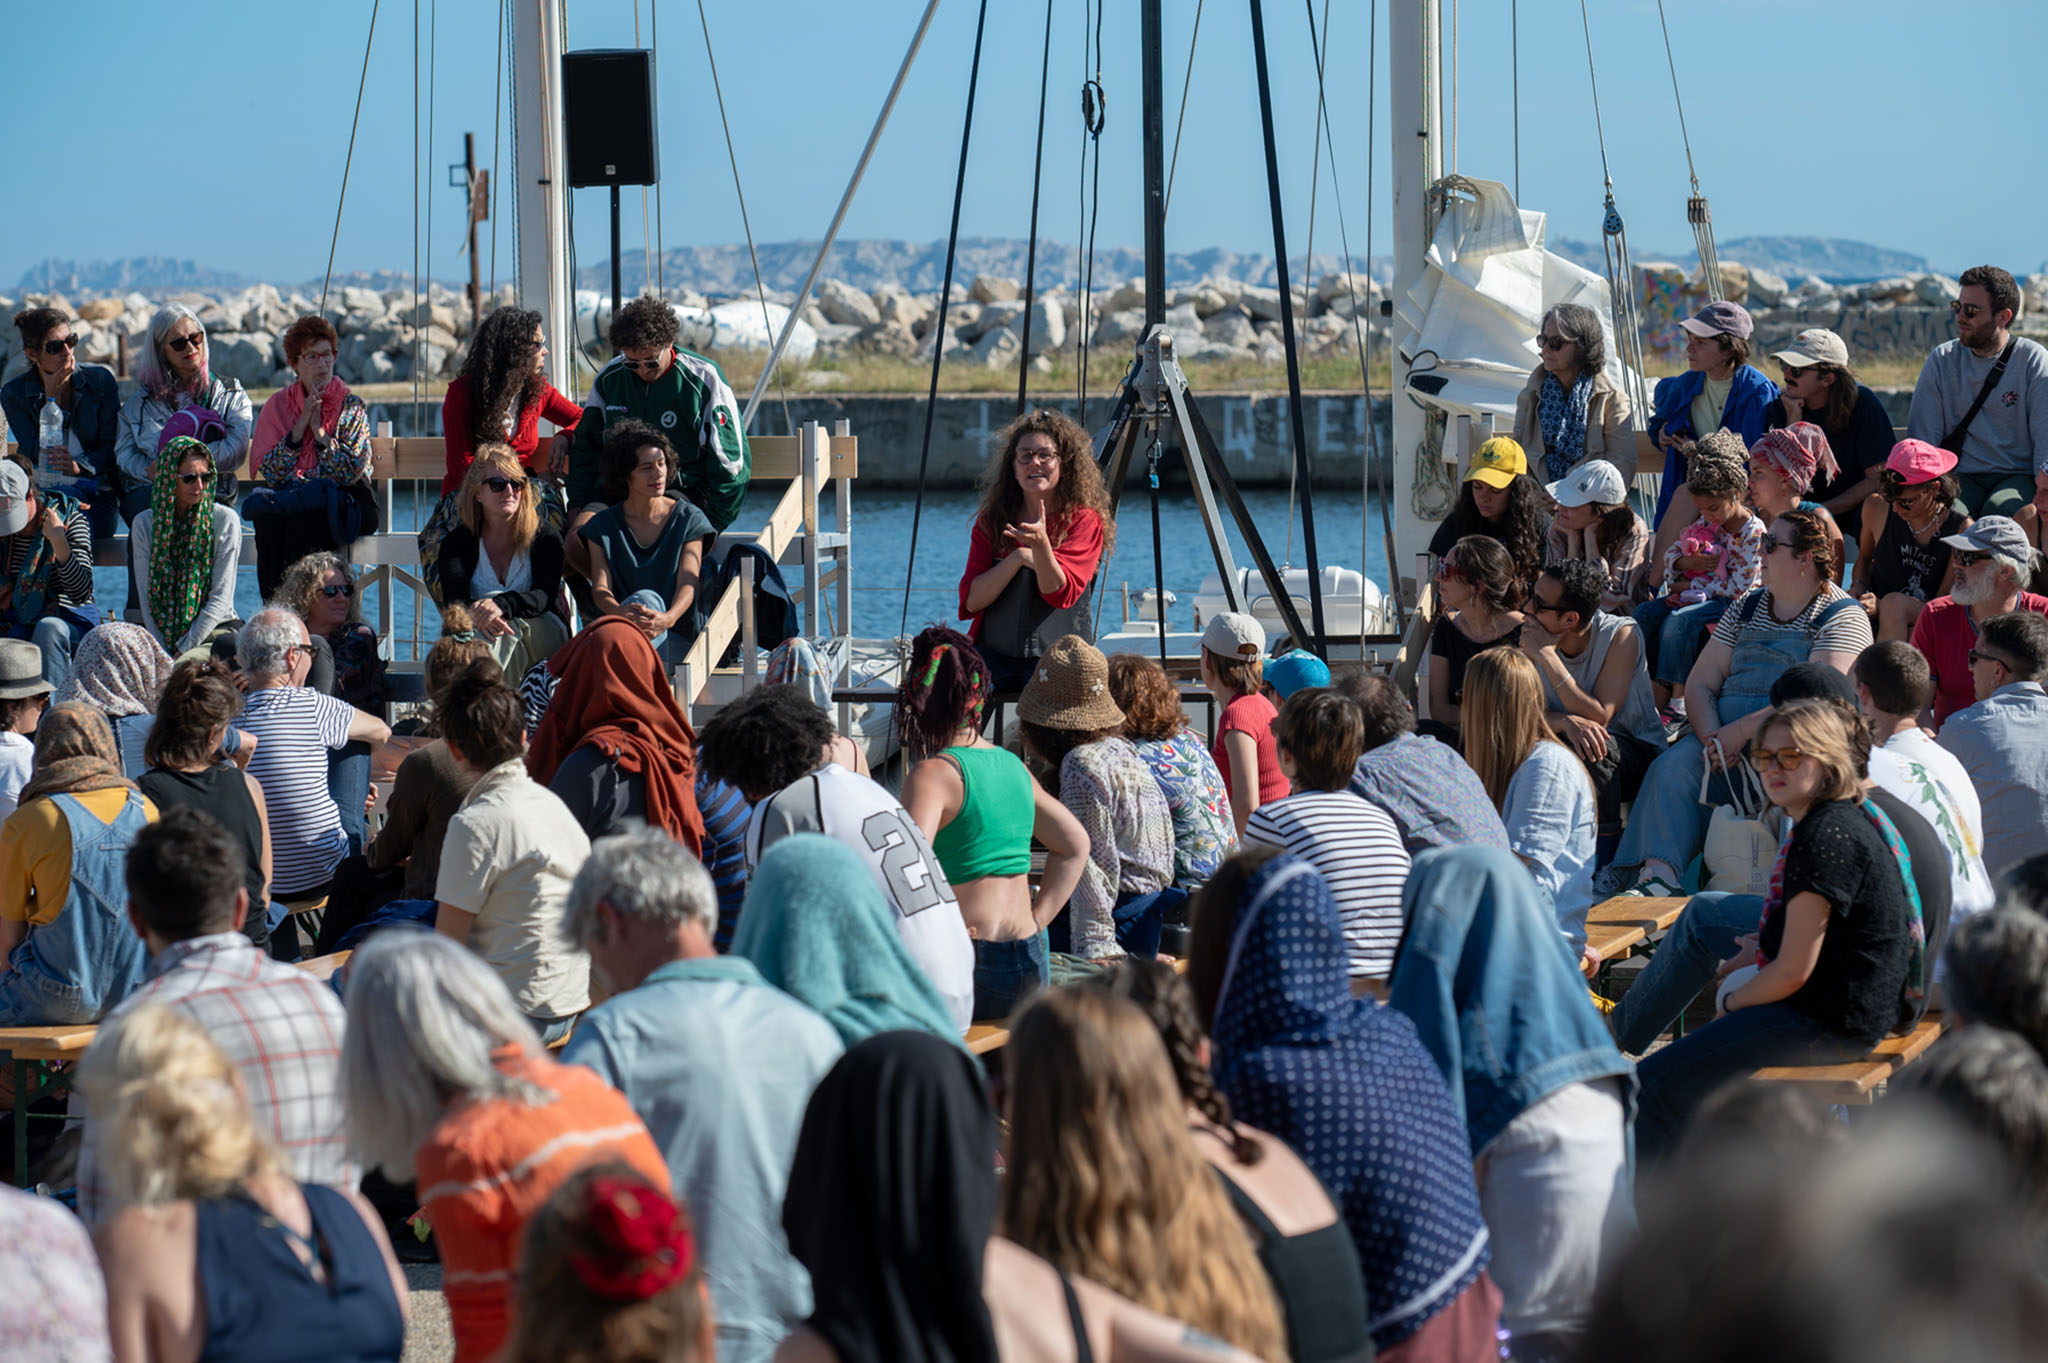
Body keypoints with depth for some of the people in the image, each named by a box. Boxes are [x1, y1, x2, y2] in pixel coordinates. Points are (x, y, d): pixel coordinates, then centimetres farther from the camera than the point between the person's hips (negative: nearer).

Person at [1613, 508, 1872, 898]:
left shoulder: (1843, 617, 2)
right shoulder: (1748, 608, 21)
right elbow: (1700, 683, 15)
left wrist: (1741, 731, -18)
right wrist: (1713, 738, -7)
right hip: (1725, 734, 5)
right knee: (1672, 767, -25)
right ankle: (1658, 873, -41)